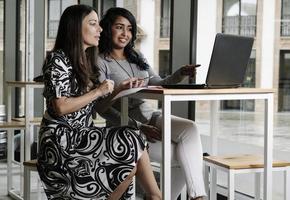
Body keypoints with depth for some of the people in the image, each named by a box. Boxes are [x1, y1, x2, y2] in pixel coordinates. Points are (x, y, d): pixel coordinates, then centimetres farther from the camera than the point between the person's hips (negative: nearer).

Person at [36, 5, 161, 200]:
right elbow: (61, 107, -17)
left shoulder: (86, 61, 17)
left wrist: (120, 89, 5)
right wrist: (99, 91, -11)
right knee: (133, 142, -20)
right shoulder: (57, 59, -8)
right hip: (60, 141, -8)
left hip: (81, 136, 8)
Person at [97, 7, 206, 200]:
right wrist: (138, 127, -20)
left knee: (190, 128, -25)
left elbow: (158, 85, 13)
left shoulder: (137, 57, 17)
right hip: (126, 126, -5)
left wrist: (181, 73, -8)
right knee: (180, 157, -23)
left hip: (151, 115, 6)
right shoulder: (100, 62, -4)